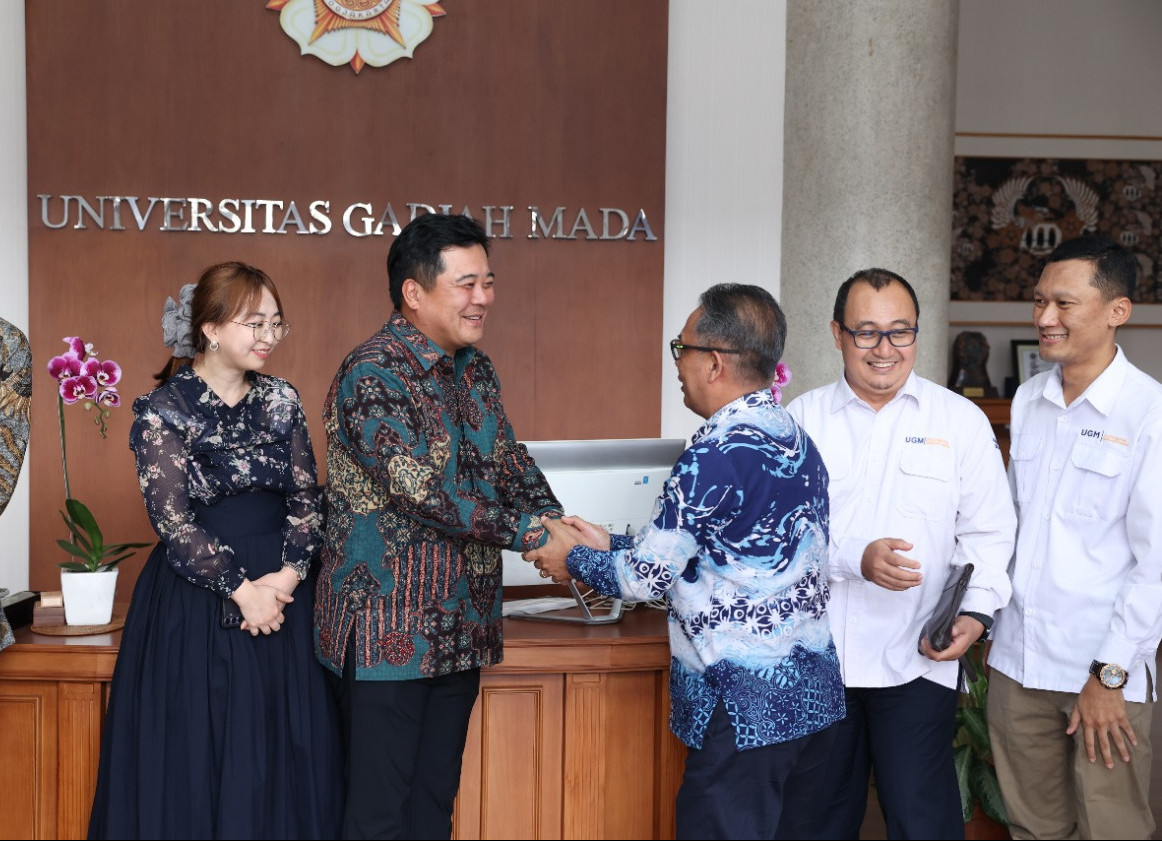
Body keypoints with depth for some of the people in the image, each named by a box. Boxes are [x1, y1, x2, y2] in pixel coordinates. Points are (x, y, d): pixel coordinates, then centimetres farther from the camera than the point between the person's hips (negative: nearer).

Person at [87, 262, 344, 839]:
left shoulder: (281, 401, 6)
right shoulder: (164, 410, -6)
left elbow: (306, 499, 3)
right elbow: (172, 519, -11)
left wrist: (287, 576, -12)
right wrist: (240, 588, -16)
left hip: (283, 592, 4)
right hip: (197, 600, -4)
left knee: (283, 754, 8)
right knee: (197, 754, 3)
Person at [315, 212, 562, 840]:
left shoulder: (474, 369, 9)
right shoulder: (373, 374, -17)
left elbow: (511, 465, 9)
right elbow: (419, 489, -25)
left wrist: (559, 524, -11)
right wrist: (529, 532, -24)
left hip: (461, 624, 8)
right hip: (390, 628, -8)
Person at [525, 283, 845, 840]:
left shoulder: (718, 454, -20)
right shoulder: (796, 439, 8)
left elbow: (643, 579, -14)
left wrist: (574, 559, 6)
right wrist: (609, 545, 17)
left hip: (745, 711, -9)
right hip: (812, 693, 9)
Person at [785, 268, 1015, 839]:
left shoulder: (961, 421, 4)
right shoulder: (802, 419, 3)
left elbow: (988, 533, 3)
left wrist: (975, 611, -13)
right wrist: (855, 558, -18)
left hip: (916, 661, -1)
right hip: (817, 659, 1)